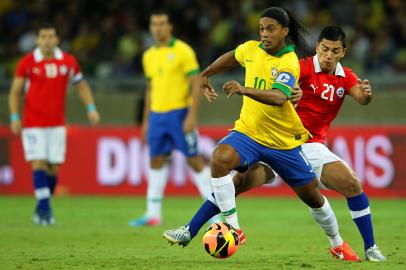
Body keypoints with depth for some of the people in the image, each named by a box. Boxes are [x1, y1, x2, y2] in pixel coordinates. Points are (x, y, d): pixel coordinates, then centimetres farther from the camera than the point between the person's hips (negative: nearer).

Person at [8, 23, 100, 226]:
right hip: (33, 123, -2)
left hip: (57, 123, 2)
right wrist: (14, 117, -8)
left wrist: (91, 108, 3)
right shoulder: (27, 63, -3)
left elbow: (81, 85, 15)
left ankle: (42, 209, 17)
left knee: (54, 167, 1)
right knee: (39, 163, -13)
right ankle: (44, 208, -12)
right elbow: (15, 91, 3)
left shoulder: (68, 62, 3)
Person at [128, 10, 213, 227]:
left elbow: (196, 85, -10)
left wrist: (192, 116, -18)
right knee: (156, 161, 6)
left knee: (194, 160, -6)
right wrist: (146, 120, 18)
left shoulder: (182, 51, -7)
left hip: (179, 113, -6)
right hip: (157, 115, 6)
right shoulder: (149, 56, 12)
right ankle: (153, 214, 10)